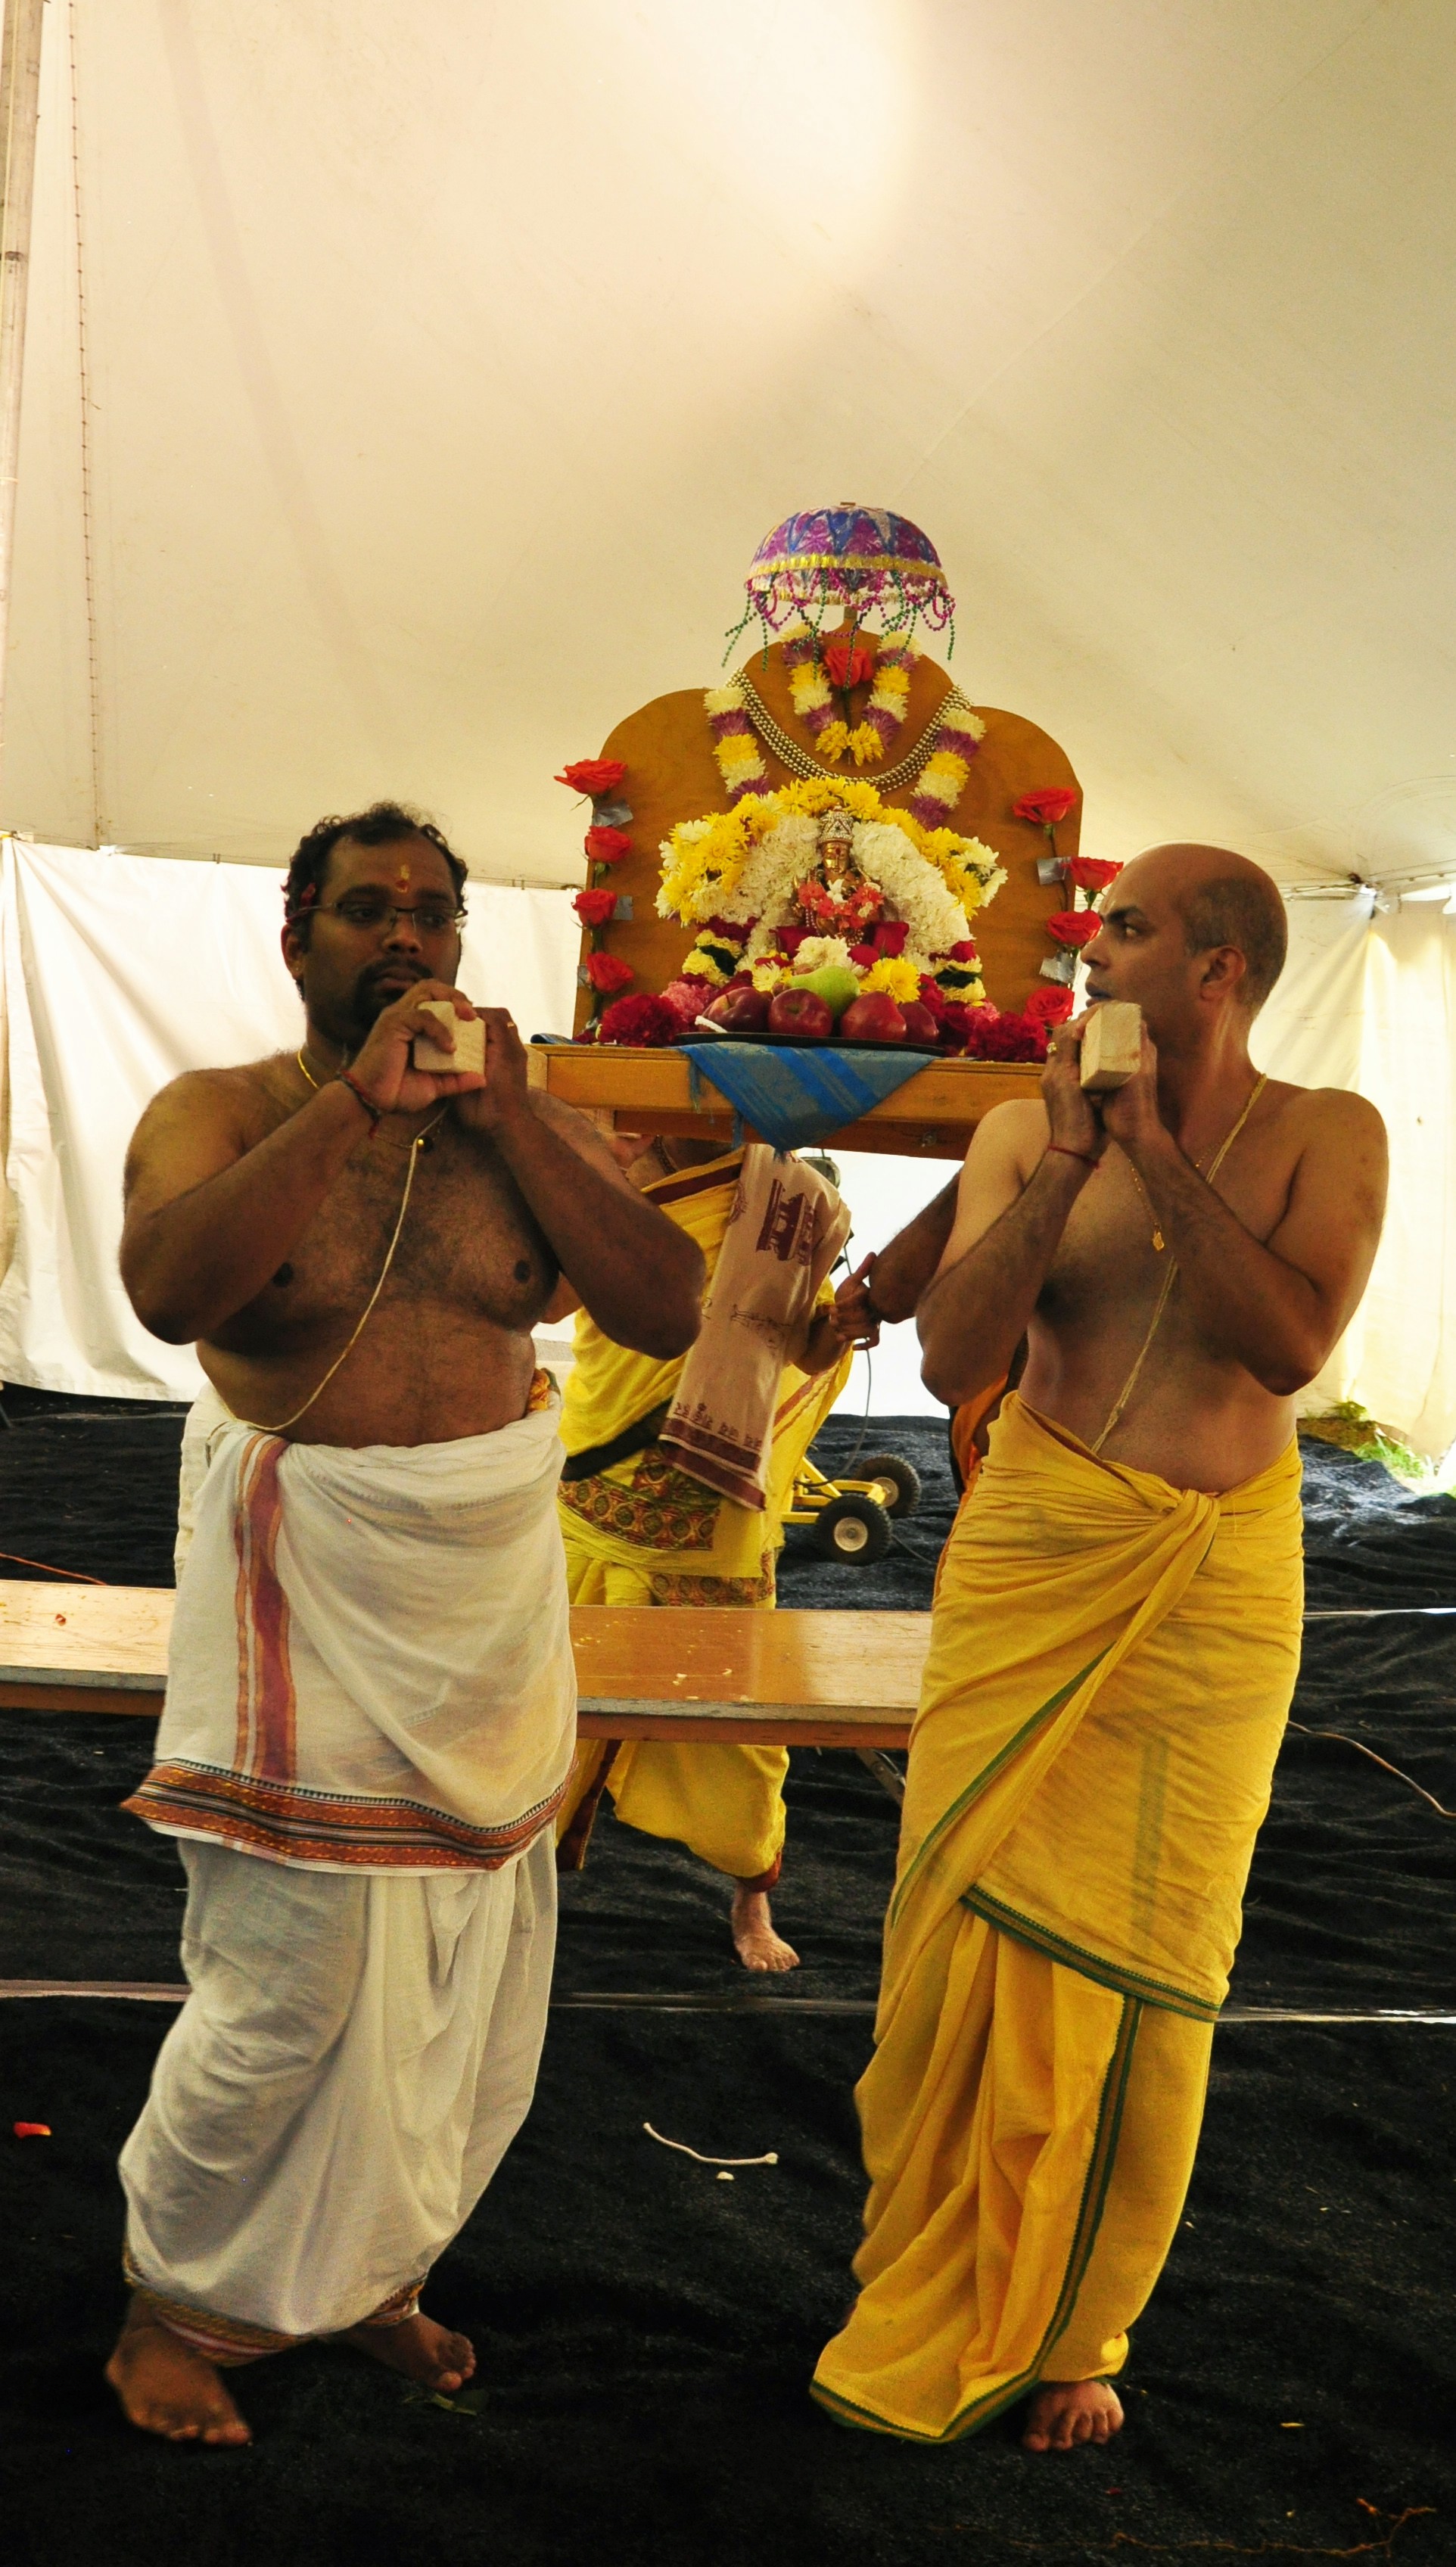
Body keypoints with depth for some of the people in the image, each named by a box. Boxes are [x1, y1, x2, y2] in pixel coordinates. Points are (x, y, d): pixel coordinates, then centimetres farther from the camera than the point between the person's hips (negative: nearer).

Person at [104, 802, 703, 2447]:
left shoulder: (527, 1120, 4)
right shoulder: (219, 1112, -4)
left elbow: (670, 1311, -8)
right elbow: (169, 1288, -25)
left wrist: (503, 1112, -13)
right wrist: (358, 1095, -23)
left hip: (497, 1583, 4)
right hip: (307, 1587, -4)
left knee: (466, 1970, 14)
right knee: (292, 1988, -1)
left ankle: (372, 2271, 37)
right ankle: (176, 2302, 24)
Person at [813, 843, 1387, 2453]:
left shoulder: (1324, 1137, -1)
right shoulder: (1025, 1134, 1)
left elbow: (1292, 1343, -17)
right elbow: (952, 1361, -8)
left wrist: (1155, 1151, -17)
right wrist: (1066, 1169, -15)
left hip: (1215, 1590, 0)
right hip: (1030, 1559, 1)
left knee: (1137, 1953, 7)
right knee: (976, 1913, 4)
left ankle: (1063, 2332, 26)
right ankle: (933, 2308, 26)